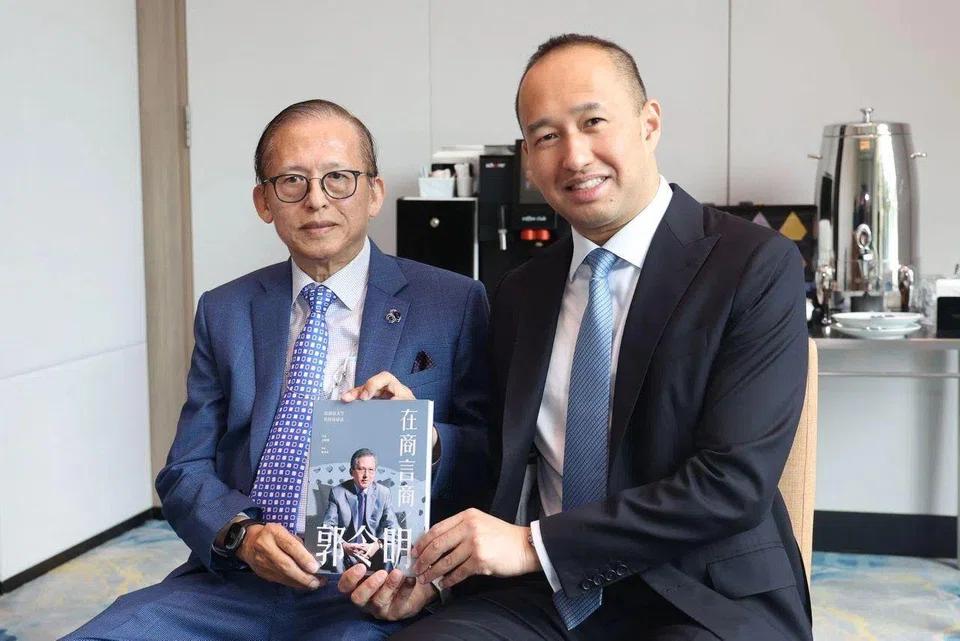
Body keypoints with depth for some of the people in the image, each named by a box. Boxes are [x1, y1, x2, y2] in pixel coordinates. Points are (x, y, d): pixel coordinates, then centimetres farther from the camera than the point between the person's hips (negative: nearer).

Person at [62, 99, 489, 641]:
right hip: (235, 582, 3)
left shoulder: (455, 305, 3)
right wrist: (240, 534, -11)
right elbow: (185, 472, 10)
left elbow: (492, 467, 1)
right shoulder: (223, 312, 12)